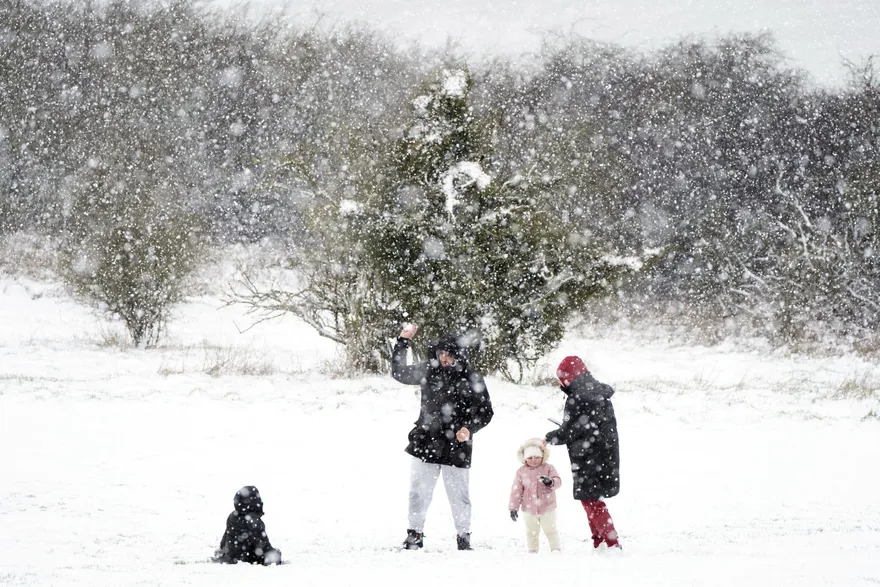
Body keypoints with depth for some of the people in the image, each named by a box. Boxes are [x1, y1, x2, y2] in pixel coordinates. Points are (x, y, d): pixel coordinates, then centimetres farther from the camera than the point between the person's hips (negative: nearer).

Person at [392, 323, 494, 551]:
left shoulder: (471, 380, -3)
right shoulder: (429, 371, 5)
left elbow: (485, 412, 2)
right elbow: (399, 373, 15)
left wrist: (469, 429, -14)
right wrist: (403, 343, 7)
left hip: (456, 447, -2)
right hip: (426, 444, 2)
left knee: (458, 494, 3)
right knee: (418, 491, 3)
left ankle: (463, 536, 16)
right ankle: (414, 535, 13)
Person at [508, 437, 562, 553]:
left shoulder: (548, 468, -6)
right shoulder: (521, 472, -2)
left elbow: (558, 482, -16)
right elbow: (516, 491, -1)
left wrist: (550, 482, -40)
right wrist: (513, 507, -4)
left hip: (547, 508, -1)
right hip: (529, 509, 1)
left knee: (551, 530, 10)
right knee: (531, 532, 11)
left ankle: (555, 549, 20)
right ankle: (532, 551, 23)